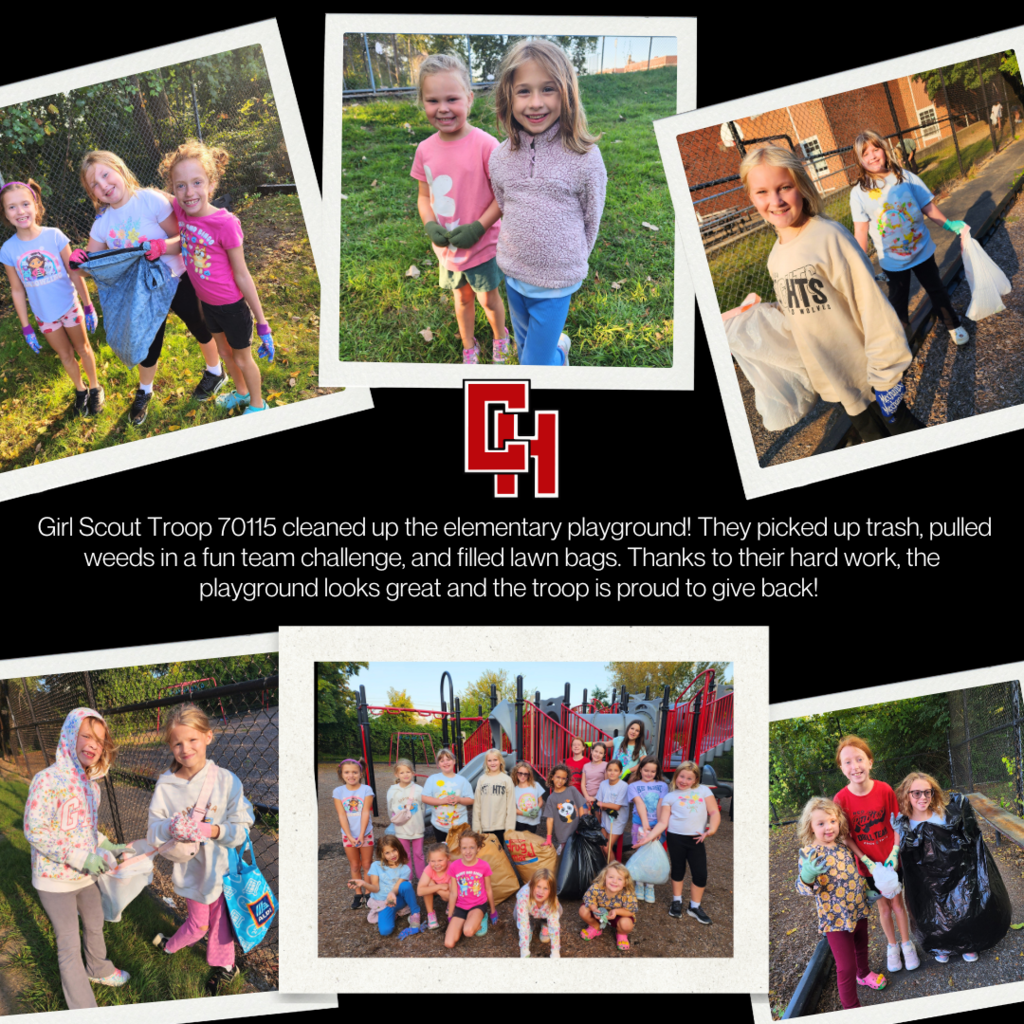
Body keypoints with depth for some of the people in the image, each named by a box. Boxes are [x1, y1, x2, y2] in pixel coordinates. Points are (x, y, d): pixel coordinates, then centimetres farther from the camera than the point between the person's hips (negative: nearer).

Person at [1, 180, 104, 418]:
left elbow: (75, 274, -12)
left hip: (70, 307, -1)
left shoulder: (54, 236, -19)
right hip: (44, 316, 2)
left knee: (82, 348, 18)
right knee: (65, 355, 19)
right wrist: (26, 328, -1)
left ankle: (95, 388, 40)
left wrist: (89, 306, -8)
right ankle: (80, 389, 42)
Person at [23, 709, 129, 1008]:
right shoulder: (48, 780, -23)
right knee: (70, 944, 4)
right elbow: (34, 830, -24)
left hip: (86, 874, 8)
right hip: (55, 878, -7)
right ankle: (83, 1010, 19)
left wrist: (106, 846, -1)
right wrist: (80, 856, -27)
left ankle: (99, 969, 54)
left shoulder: (91, 785, 2)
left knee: (95, 925, 27)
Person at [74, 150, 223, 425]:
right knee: (148, 343, 14)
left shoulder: (150, 200, -21)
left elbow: (182, 240, -19)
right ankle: (144, 391, 38)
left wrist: (162, 246, -39)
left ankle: (214, 371, 43)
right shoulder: (102, 222, -5)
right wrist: (77, 259, -22)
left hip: (178, 282, -4)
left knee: (200, 328, 16)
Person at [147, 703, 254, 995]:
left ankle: (223, 965, 39)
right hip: (190, 867, 1)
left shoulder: (226, 781, -17)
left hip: (221, 866, -1)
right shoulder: (166, 785, -12)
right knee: (198, 922, 17)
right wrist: (170, 828, -31)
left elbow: (242, 829, -16)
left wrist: (211, 830, -33)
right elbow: (153, 831, -8)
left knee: (220, 919, 15)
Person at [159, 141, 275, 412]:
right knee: (225, 353, 27)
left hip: (232, 305, -6)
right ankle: (241, 392, 53)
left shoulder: (225, 224, -30)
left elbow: (242, 275, -21)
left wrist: (262, 323, -16)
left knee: (243, 359, 16)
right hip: (207, 301, 6)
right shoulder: (179, 210, -15)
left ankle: (257, 403, 41)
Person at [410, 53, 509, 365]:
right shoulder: (425, 149, -6)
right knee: (462, 297, 22)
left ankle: (500, 338, 43)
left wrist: (477, 228, -21)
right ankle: (468, 347, 42)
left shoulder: (485, 145, -21)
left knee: (488, 298, 16)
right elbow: (424, 196, 6)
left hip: (482, 245, -4)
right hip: (446, 248, 4)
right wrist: (430, 225, -12)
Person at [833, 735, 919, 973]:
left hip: (891, 861, 0)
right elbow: (845, 836, -12)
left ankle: (907, 944, 35)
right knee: (883, 907, 15)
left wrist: (895, 853, -15)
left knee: (897, 903, 14)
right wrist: (866, 861, -17)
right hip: (868, 864, 0)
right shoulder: (841, 799, -20)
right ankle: (892, 946, 37)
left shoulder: (885, 790, -19)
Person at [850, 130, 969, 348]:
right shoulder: (858, 193, -13)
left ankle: (953, 325, 37)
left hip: (922, 250, 1)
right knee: (898, 299, 14)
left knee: (936, 289, 17)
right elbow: (860, 233, -13)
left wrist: (949, 224, -17)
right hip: (892, 260, -1)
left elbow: (928, 207, -5)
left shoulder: (906, 178, -10)